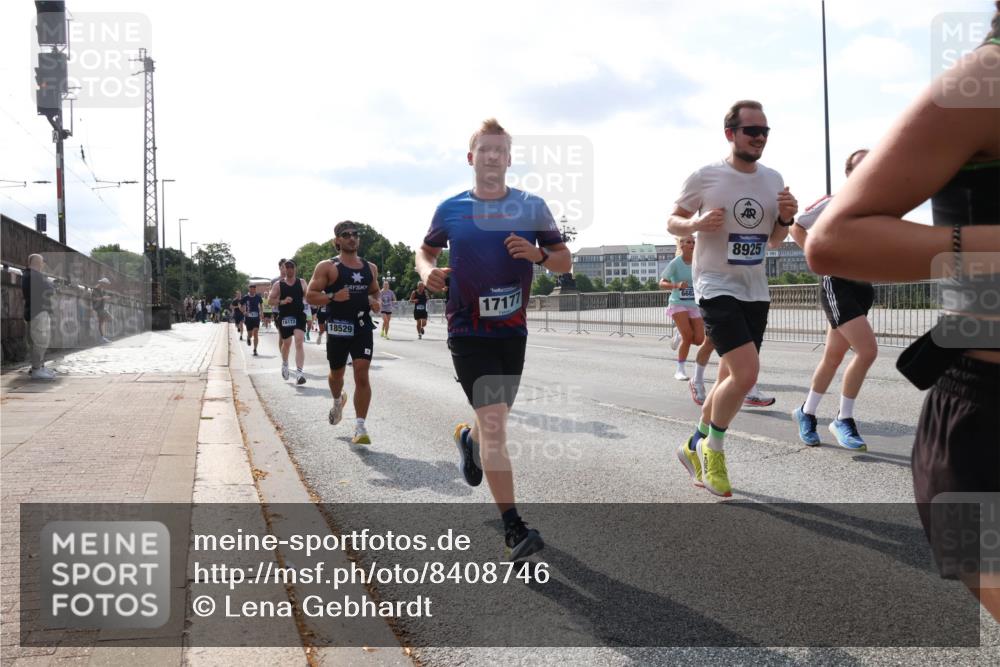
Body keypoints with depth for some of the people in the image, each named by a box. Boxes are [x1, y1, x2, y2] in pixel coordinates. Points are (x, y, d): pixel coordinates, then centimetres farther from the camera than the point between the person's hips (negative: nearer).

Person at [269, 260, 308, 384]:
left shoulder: (302, 282, 7)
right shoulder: (278, 284, 3)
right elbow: (270, 300, -1)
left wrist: (304, 301, -5)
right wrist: (282, 301, -16)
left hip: (299, 316, -1)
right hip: (284, 317, 1)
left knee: (299, 342, -15)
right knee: (286, 343, 15)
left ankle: (299, 372, -20)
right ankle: (284, 364, 44)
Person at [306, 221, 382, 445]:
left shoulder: (370, 268, 11)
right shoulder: (327, 267, -2)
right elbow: (310, 295, -4)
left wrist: (377, 302, 2)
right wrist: (333, 296, -20)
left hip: (363, 327, 2)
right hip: (338, 326, -2)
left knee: (362, 375, -9)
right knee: (337, 373, 15)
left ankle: (360, 426, -6)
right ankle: (338, 401, 49)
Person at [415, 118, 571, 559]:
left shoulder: (531, 206, 1)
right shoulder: (450, 209, 0)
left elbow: (565, 262, 3)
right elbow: (426, 250, 16)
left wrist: (537, 255, -18)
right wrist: (427, 271, -7)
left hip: (512, 330, 3)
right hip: (468, 331, -3)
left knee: (494, 422, 18)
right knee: (493, 423, -15)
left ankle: (467, 439, 56)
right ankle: (513, 529, -11)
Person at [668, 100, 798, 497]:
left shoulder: (773, 180, 8)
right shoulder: (705, 177, -8)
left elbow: (774, 242, 16)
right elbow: (672, 222, 1)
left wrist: (786, 219, -5)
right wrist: (697, 224, -20)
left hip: (755, 292, 7)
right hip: (716, 286, -6)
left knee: (731, 378, 12)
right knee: (746, 373, -20)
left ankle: (695, 447, 32)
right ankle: (713, 447, 5)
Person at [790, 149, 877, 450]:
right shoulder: (835, 204, -7)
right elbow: (796, 228, 0)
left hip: (864, 286, 7)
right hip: (838, 284, -7)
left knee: (834, 356, 12)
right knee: (868, 350, -18)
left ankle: (806, 413, 29)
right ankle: (843, 420, -3)